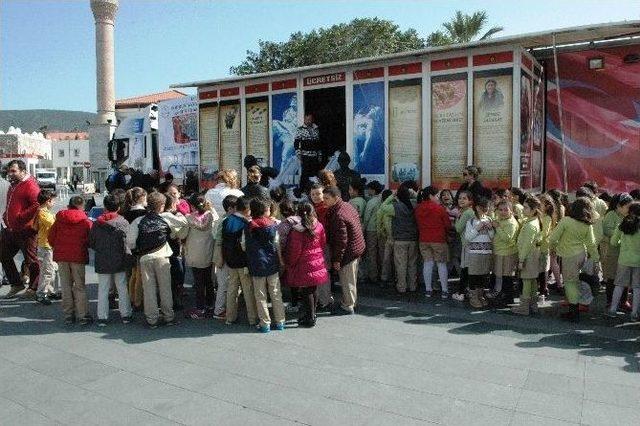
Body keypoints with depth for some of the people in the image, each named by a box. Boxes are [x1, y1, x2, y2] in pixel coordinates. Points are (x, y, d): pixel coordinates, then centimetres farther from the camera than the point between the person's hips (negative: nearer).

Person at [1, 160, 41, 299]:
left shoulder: (30, 185, -15)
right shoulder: (14, 185, 16)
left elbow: (38, 204, -26)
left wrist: (21, 217, -25)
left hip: (26, 230, -10)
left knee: (30, 260, 0)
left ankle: (33, 289, 12)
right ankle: (16, 284, 28)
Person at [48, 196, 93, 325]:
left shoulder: (59, 219, 4)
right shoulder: (86, 221, -4)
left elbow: (51, 237, 6)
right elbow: (90, 241, -5)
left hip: (61, 256, 3)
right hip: (78, 256, -2)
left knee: (66, 286, 11)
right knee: (79, 286, 4)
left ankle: (68, 315, 14)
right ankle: (83, 316, 3)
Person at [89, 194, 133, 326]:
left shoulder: (97, 224, -4)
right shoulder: (123, 222, -9)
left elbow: (91, 243, 2)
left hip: (102, 262, 1)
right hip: (120, 261, -1)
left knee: (103, 290, 9)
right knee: (123, 289, 9)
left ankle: (102, 317, 12)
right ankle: (125, 315, 16)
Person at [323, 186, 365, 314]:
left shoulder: (338, 216, -27)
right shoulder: (347, 205, 3)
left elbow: (341, 241, -26)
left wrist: (337, 259, -18)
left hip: (348, 251, -10)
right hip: (357, 247, 10)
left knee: (347, 280, 5)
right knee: (351, 279, 22)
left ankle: (347, 306, 18)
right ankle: (351, 302, 35)